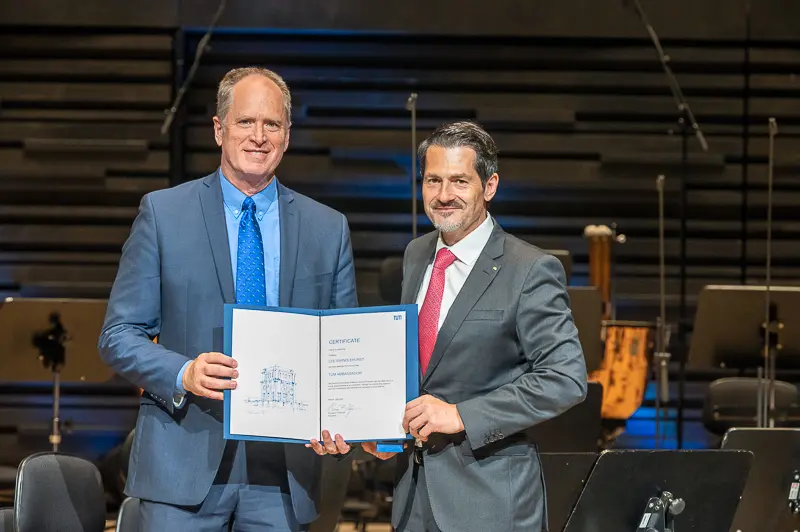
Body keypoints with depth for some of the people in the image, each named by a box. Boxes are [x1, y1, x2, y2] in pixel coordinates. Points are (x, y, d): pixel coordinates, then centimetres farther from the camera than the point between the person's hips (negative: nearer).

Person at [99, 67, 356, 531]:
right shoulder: (162, 213, 3)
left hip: (285, 470, 2)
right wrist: (183, 373, -17)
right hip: (185, 464, -2)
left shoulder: (329, 229, 10)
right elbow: (119, 336, 2)